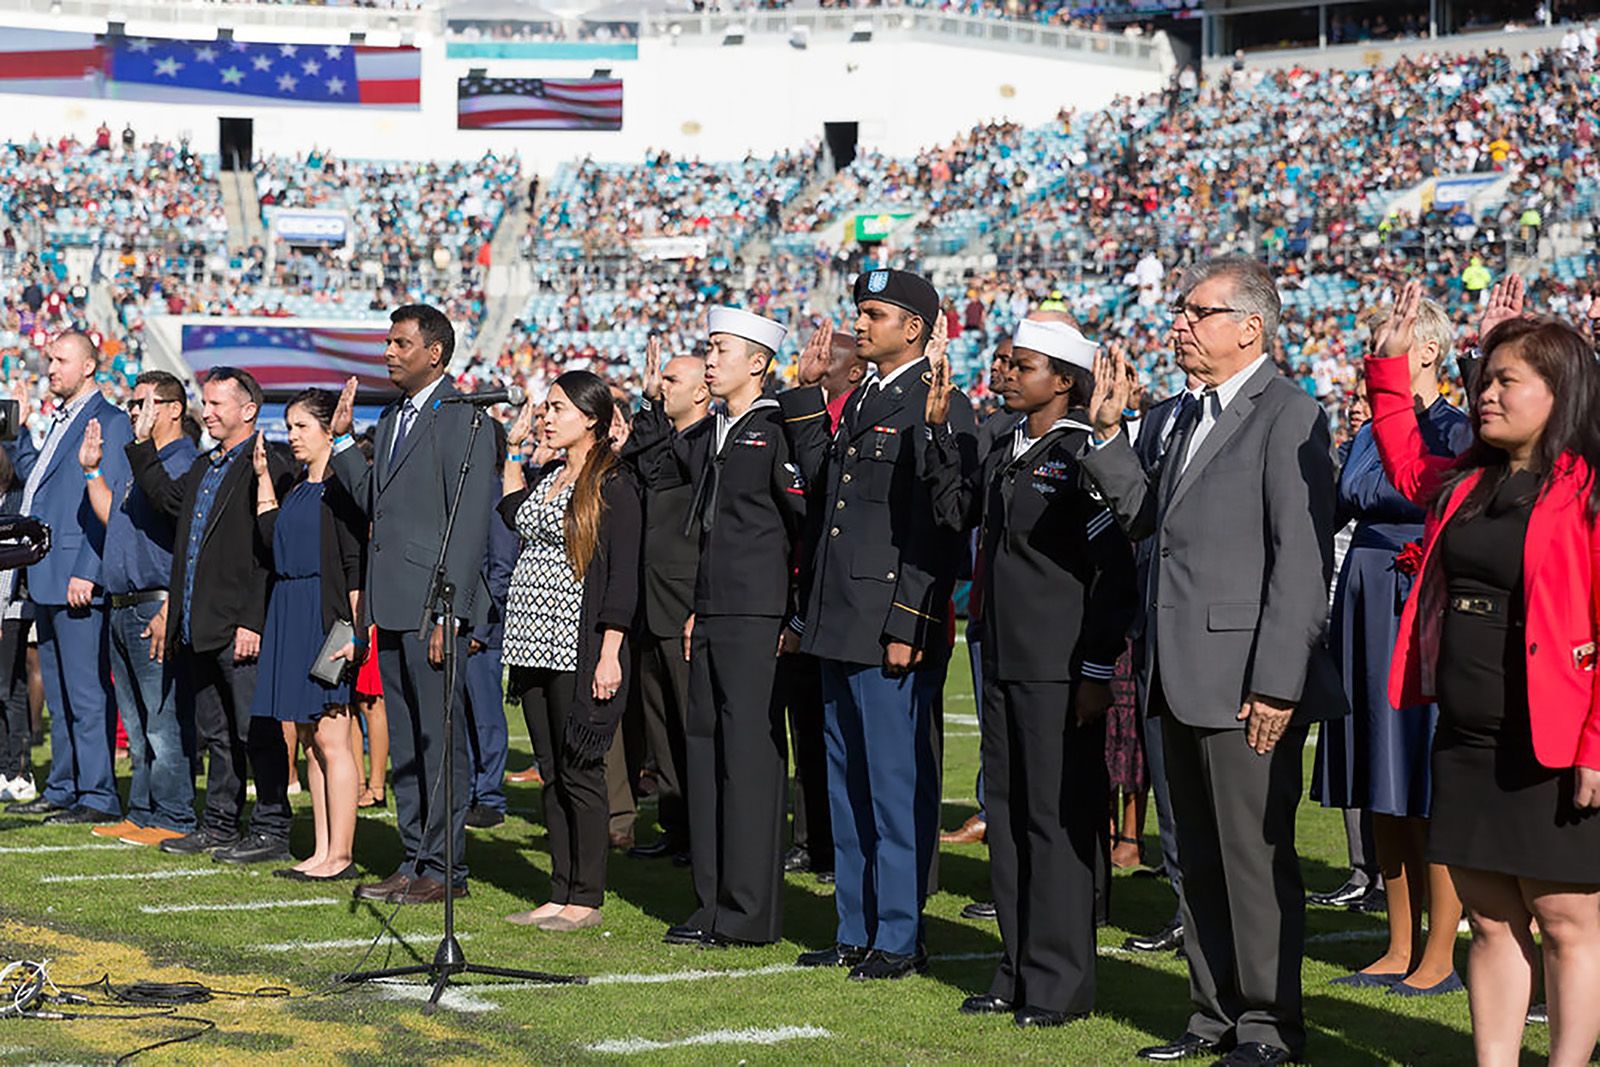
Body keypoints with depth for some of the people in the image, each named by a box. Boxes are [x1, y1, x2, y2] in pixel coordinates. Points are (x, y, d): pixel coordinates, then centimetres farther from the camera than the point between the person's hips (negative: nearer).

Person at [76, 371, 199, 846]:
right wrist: (92, 470, 19)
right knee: (136, 724, 13)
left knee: (163, 722, -7)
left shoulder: (185, 464, -11)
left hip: (159, 605, -9)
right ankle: (141, 814, 19)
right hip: (122, 607, 9)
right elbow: (112, 517, 28)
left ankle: (172, 820, -3)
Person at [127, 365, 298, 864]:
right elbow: (167, 498, 28)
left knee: (257, 732, -4)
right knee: (215, 733, 15)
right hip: (199, 627, 9)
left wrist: (254, 622, -20)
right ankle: (220, 824, 24)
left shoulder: (269, 467, -11)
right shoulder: (203, 467, 17)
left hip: (242, 628, -9)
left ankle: (271, 831, 2)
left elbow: (271, 551, -16)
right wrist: (142, 446, 19)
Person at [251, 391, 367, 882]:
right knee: (311, 739, 9)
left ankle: (340, 854, -4)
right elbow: (272, 536, 19)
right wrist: (263, 476, 18)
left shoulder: (340, 487, -10)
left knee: (330, 738, -7)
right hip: (291, 617, 9)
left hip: (326, 618, -9)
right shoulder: (299, 488, 16)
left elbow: (356, 564, -14)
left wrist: (351, 630, -20)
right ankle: (323, 851, 13)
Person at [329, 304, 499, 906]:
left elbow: (469, 523, -15)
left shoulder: (462, 421, -11)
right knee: (404, 740, 12)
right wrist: (343, 439, 9)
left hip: (435, 606, -9)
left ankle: (445, 868, 2)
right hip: (393, 607, 9)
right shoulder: (392, 419, 17)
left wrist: (448, 612, -18)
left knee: (439, 738, -4)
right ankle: (415, 861, 19)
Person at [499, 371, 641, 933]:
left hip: (579, 649, -8)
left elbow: (622, 577, -12)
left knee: (579, 771, -4)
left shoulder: (614, 486, -8)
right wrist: (514, 450, 30)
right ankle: (560, 893, 15)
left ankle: (587, 899, 2)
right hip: (535, 648, 8)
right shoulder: (545, 477, 15)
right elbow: (514, 515, 38)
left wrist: (609, 656, -18)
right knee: (552, 774, 10)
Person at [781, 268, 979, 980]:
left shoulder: (940, 406, -11)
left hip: (896, 632, -9)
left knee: (896, 785, -3)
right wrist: (807, 393, 14)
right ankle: (856, 931, 22)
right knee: (849, 784, 14)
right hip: (842, 627, 9)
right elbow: (821, 478, 19)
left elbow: (940, 527, -16)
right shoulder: (861, 399, 17)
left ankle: (901, 939, 5)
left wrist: (908, 627, -19)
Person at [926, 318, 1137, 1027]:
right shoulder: (1007, 454, 12)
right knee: (1008, 816, 12)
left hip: (1061, 674, -8)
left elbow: (1116, 571, -14)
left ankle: (1060, 984, 4)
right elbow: (958, 511, 23)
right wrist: (938, 429, 16)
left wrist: (1097, 671, -16)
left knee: (1058, 820, -3)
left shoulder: (1082, 456, -12)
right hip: (1005, 665, 8)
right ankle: (1018, 974, 22)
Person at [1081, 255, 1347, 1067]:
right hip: (1187, 682, 9)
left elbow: (1303, 561, -17)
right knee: (1201, 860, 15)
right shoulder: (1197, 417, 17)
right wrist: (1107, 433, 10)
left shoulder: (1289, 415, -12)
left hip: (1248, 686, -9)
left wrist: (1276, 686, -21)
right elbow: (1145, 514, 20)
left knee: (1256, 860, -1)